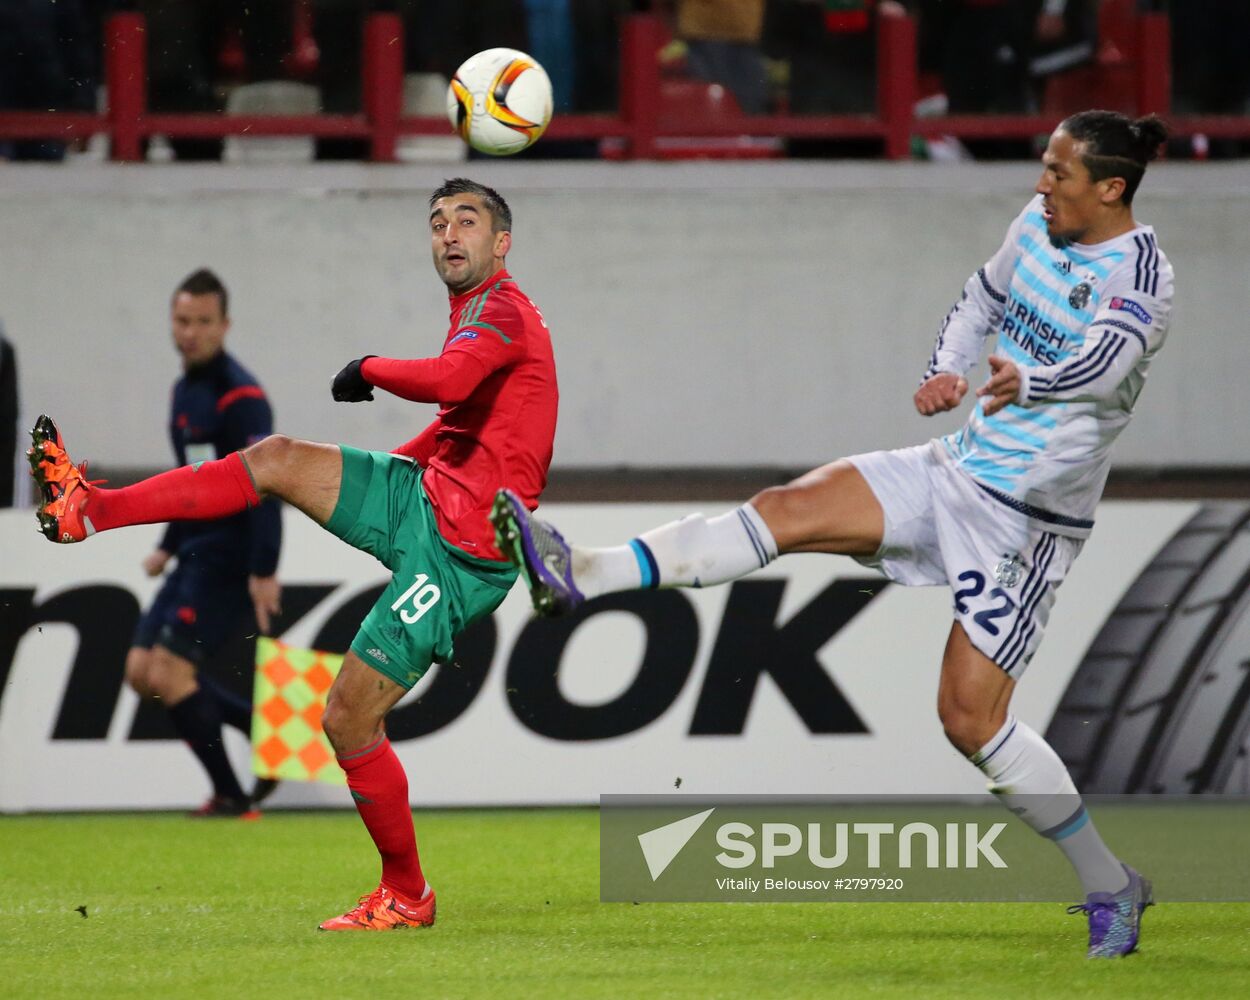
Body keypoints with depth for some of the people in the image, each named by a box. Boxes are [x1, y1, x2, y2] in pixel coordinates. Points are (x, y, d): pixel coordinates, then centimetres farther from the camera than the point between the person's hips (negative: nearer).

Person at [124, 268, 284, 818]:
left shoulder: (239, 396, -15)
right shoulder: (184, 391, 14)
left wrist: (264, 572, -29)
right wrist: (168, 547, 23)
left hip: (229, 561, -10)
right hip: (196, 558, 10)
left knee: (170, 673, -13)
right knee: (142, 671, 7)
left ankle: (232, 795, -1)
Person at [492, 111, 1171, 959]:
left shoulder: (1141, 273, -18)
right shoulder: (1039, 224, 6)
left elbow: (1111, 358, -37)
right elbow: (985, 299, 24)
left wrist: (1030, 381, -51)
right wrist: (946, 370, 7)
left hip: (1028, 521, -7)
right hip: (957, 471, 7)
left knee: (971, 718, -9)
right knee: (789, 509, -10)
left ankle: (1112, 887, 5)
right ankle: (580, 577, -16)